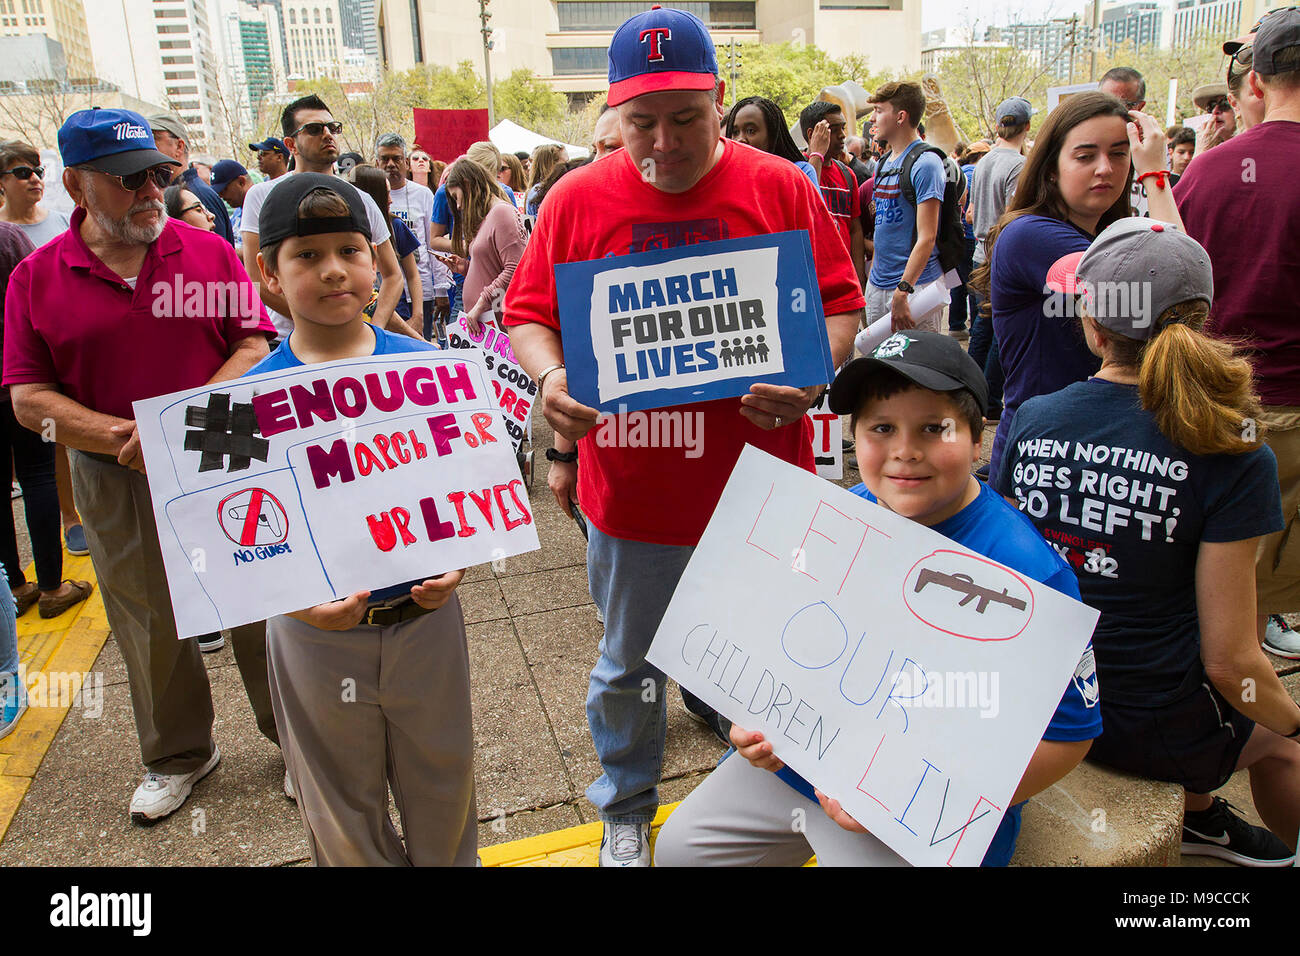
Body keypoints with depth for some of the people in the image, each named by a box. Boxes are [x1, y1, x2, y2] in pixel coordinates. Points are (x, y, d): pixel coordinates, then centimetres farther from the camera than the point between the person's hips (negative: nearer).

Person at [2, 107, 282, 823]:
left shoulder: (210, 252, -1)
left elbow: (255, 347, -5)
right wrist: (121, 438, -19)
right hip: (117, 486, 1)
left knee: (260, 609, 9)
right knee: (150, 627, 16)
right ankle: (178, 754, 37)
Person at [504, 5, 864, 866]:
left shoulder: (781, 188, -3)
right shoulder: (577, 199, -3)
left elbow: (842, 308, -1)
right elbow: (527, 314, 2)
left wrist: (809, 376, -21)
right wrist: (550, 376, -19)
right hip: (630, 492, 0)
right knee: (628, 667, 19)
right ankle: (626, 808, 46)